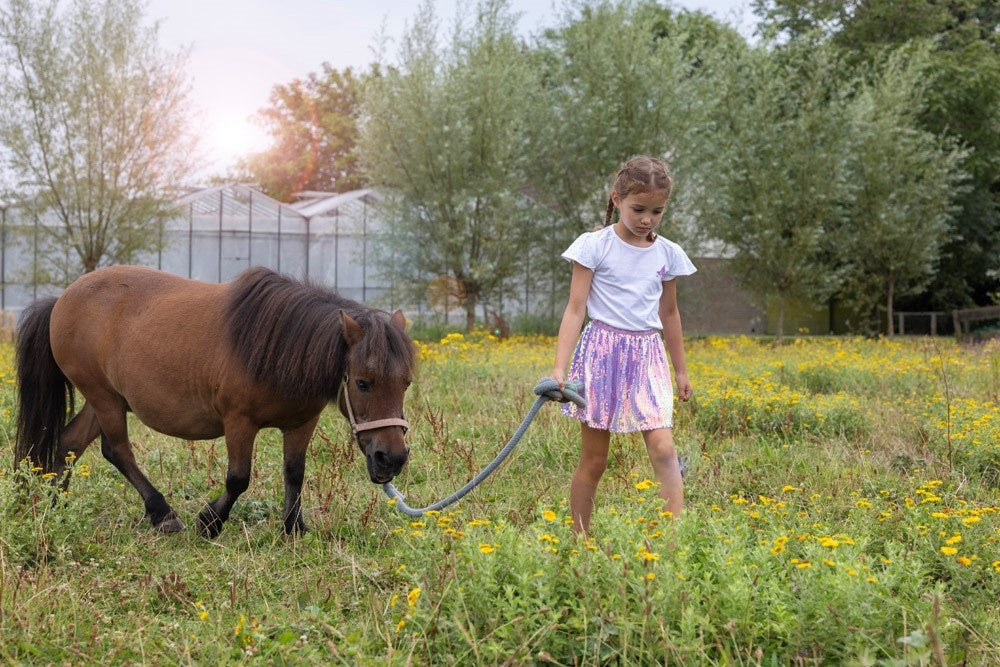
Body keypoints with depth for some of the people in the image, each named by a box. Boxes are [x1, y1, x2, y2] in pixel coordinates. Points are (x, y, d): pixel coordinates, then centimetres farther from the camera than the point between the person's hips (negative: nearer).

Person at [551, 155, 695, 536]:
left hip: (647, 358, 3)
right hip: (602, 353, -3)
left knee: (663, 447, -15)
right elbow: (575, 309, -8)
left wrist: (680, 370, 24)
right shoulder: (594, 246, -5)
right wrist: (560, 367, -17)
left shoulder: (667, 254, 7)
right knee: (594, 459, 3)